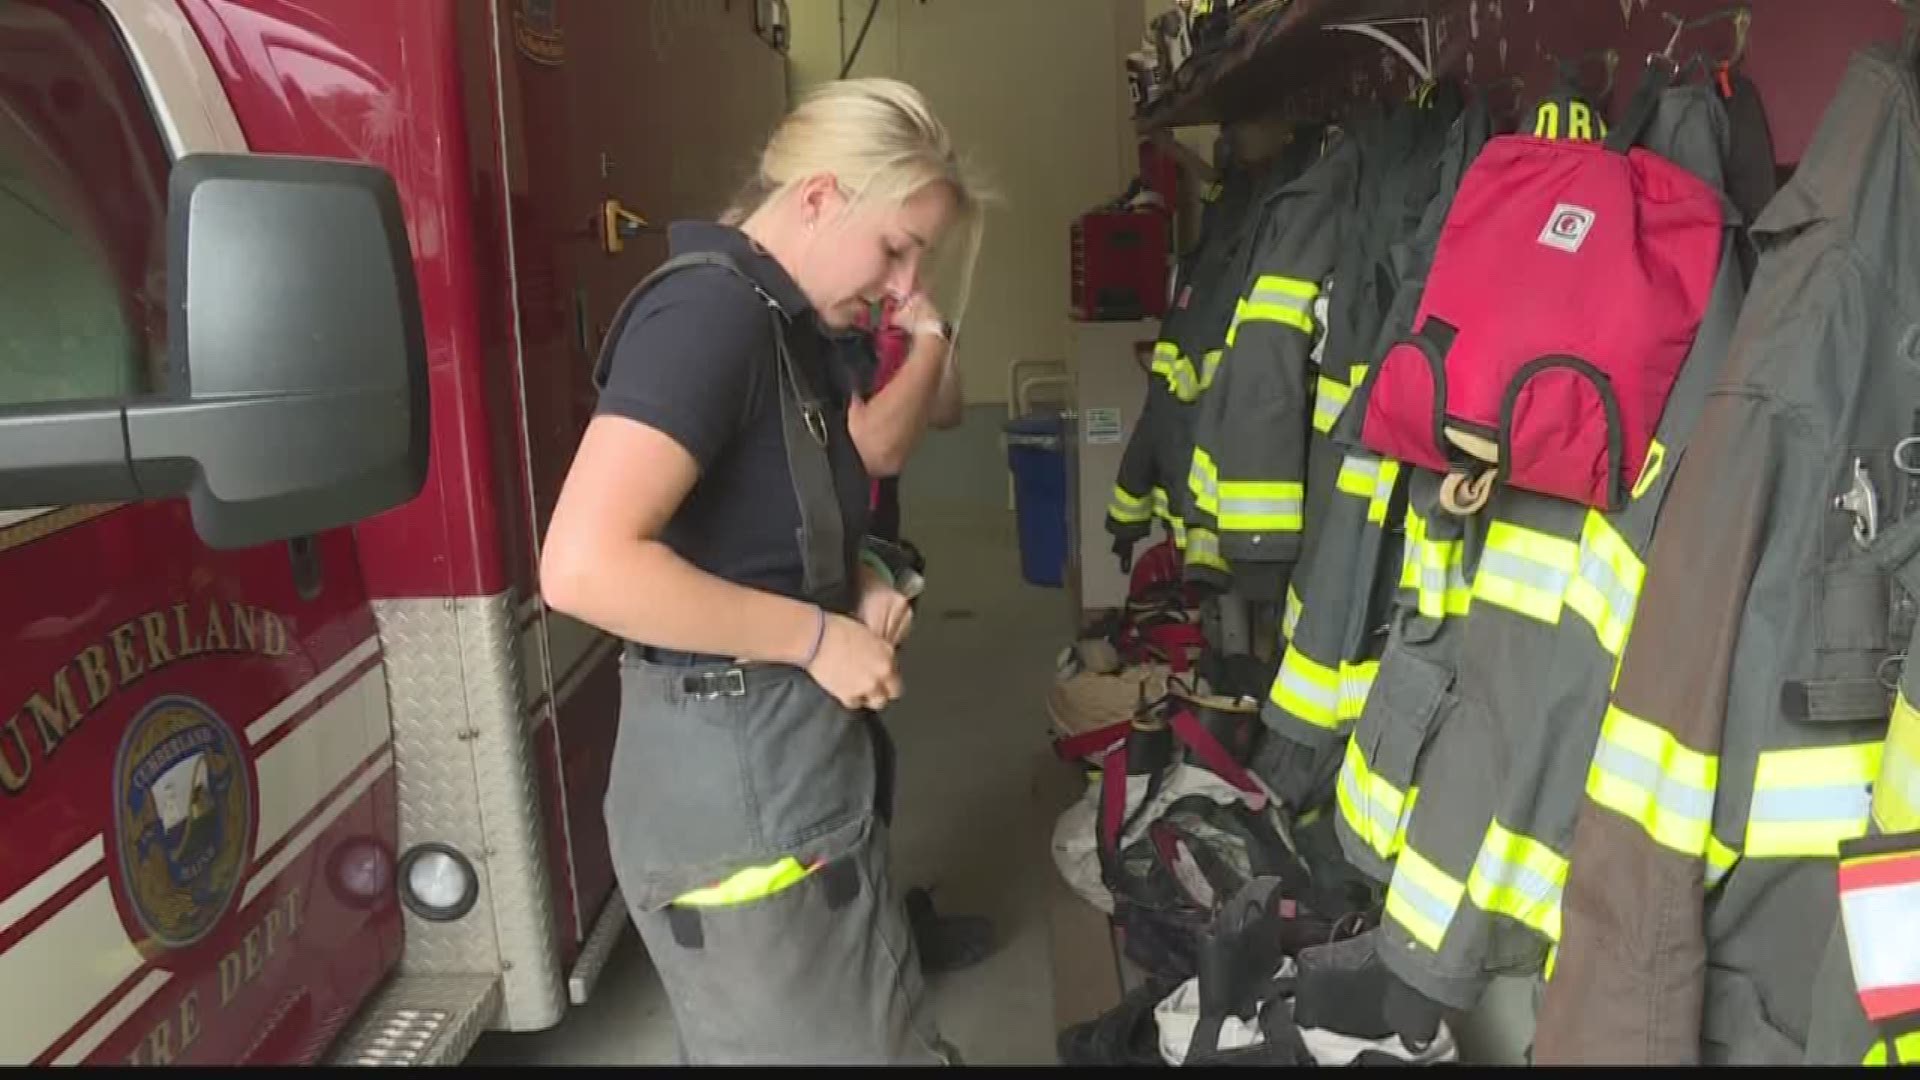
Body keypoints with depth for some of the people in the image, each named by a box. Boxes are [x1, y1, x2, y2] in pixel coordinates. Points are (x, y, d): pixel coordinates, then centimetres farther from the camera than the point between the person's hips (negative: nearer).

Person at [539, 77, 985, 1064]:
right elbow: (584, 566, -30)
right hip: (731, 787, -10)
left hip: (804, 775, 10)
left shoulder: (790, 325, 11)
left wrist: (860, 593, 2)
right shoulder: (708, 309, -18)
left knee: (893, 1039, 21)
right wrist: (816, 636, -21)